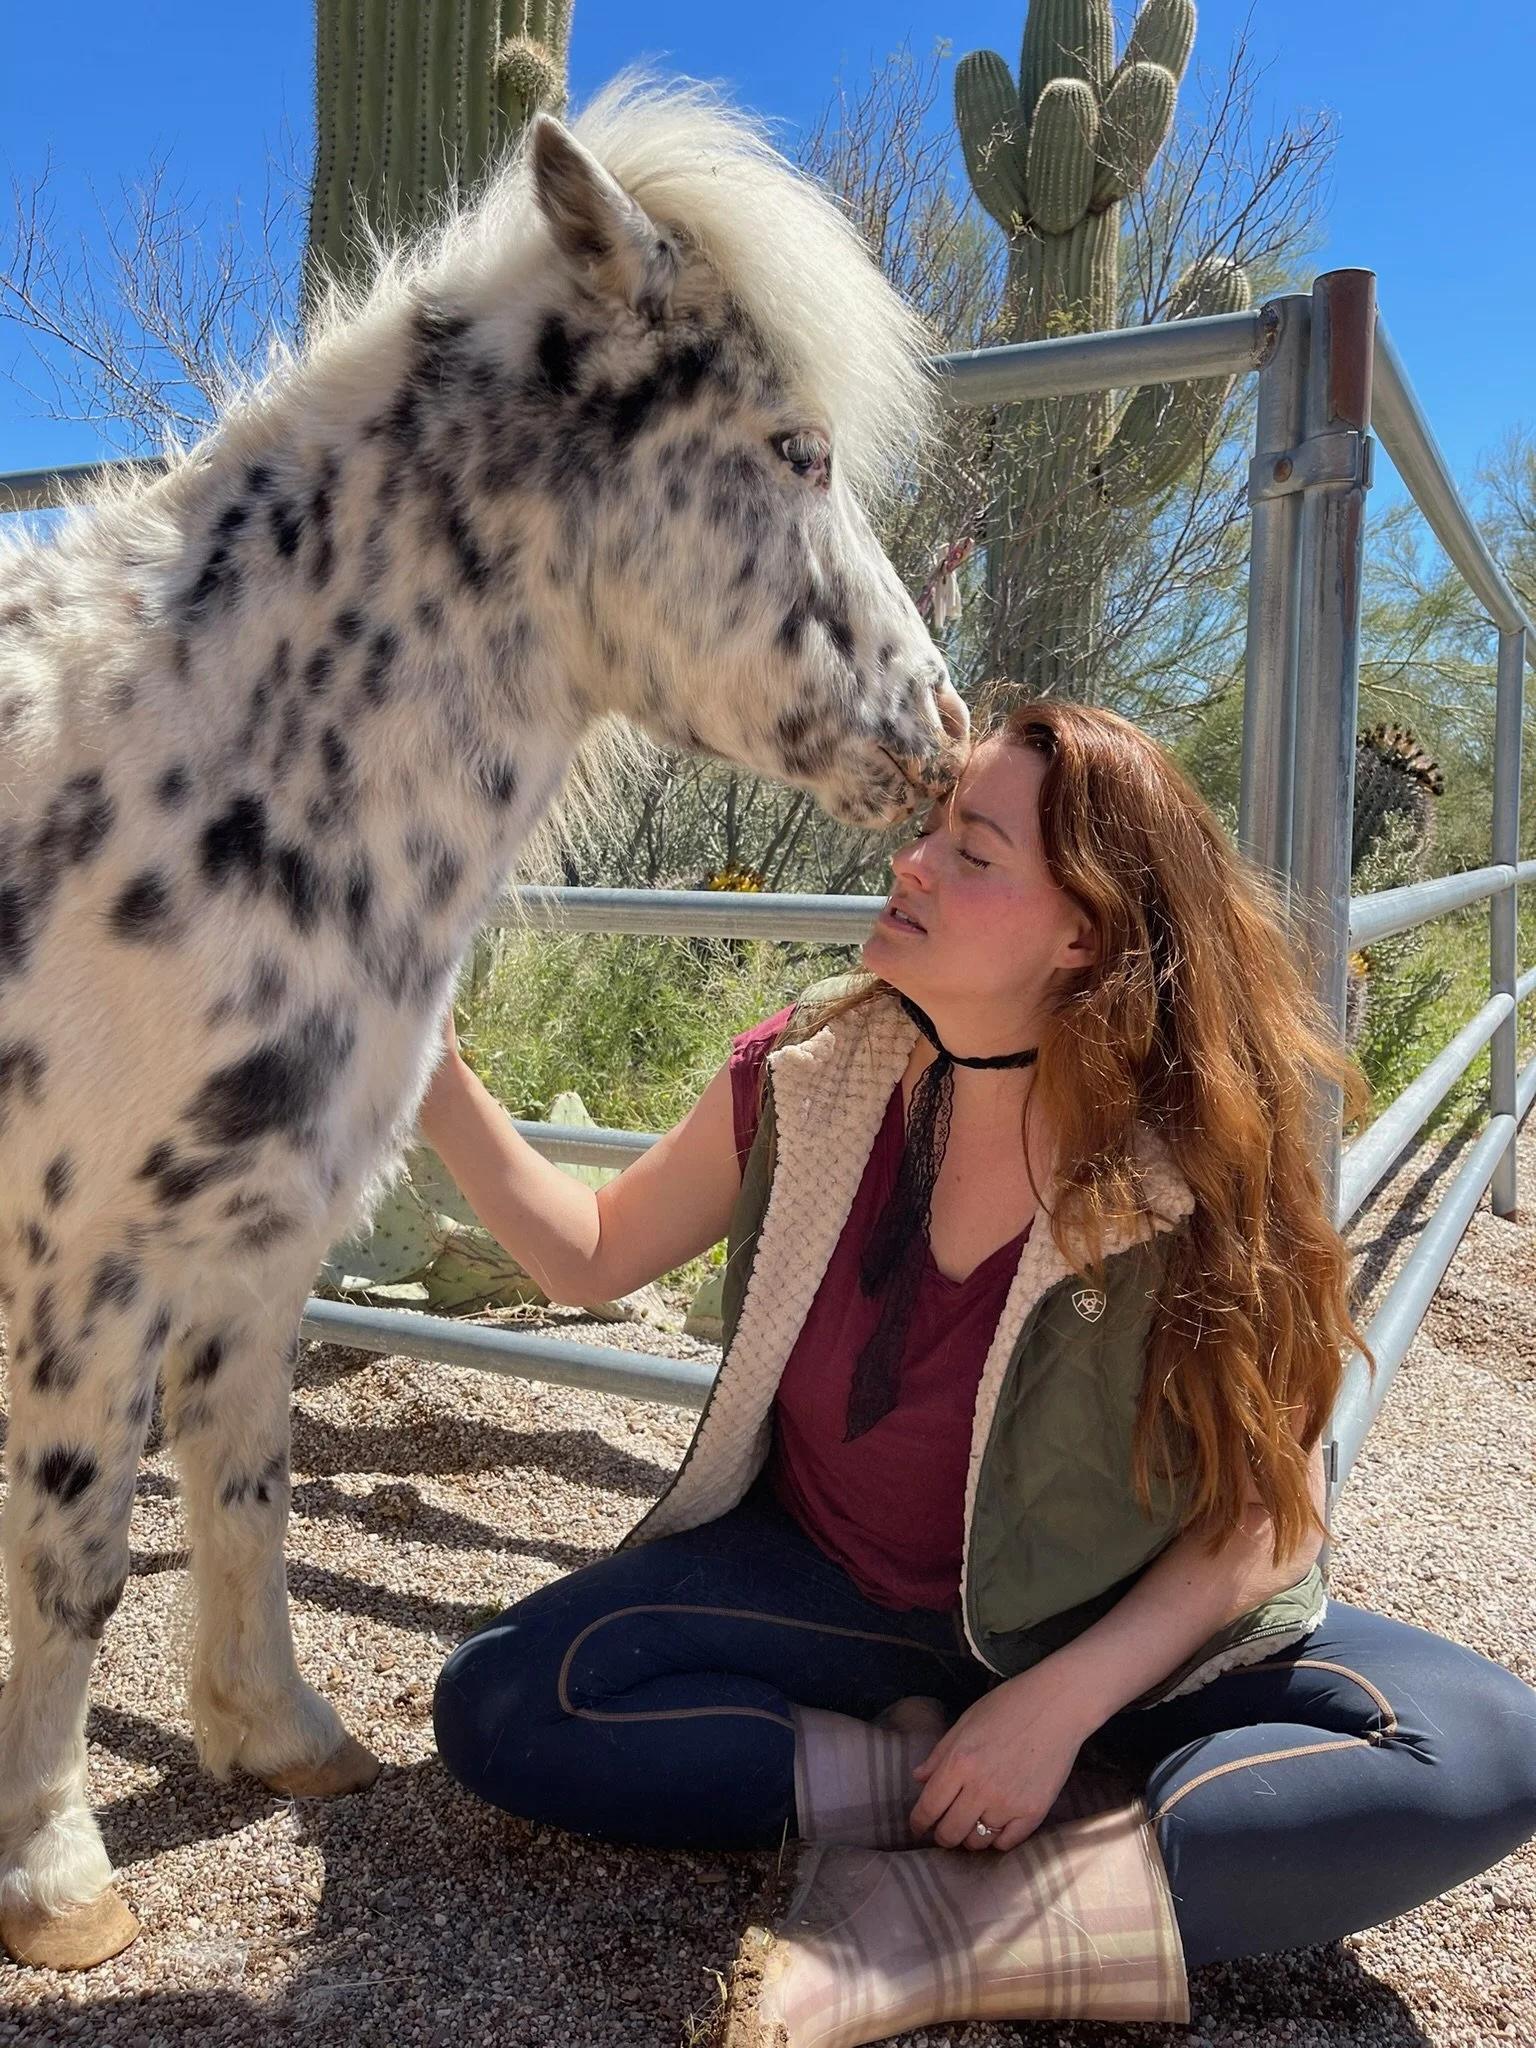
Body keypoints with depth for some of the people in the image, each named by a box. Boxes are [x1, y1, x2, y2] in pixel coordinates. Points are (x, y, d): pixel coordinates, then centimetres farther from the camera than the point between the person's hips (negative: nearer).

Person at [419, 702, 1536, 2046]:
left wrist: (1064, 1699, -23)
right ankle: (928, 1775, -13)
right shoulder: (811, 1079, -12)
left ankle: (957, 1918, -26)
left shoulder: (1198, 1175, -20)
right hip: (824, 1584, 2)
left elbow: (1266, 1510, -12)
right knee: (503, 1705, -21)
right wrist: (438, 1077, -11)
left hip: (1108, 1628, -1)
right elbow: (591, 1254, 0)